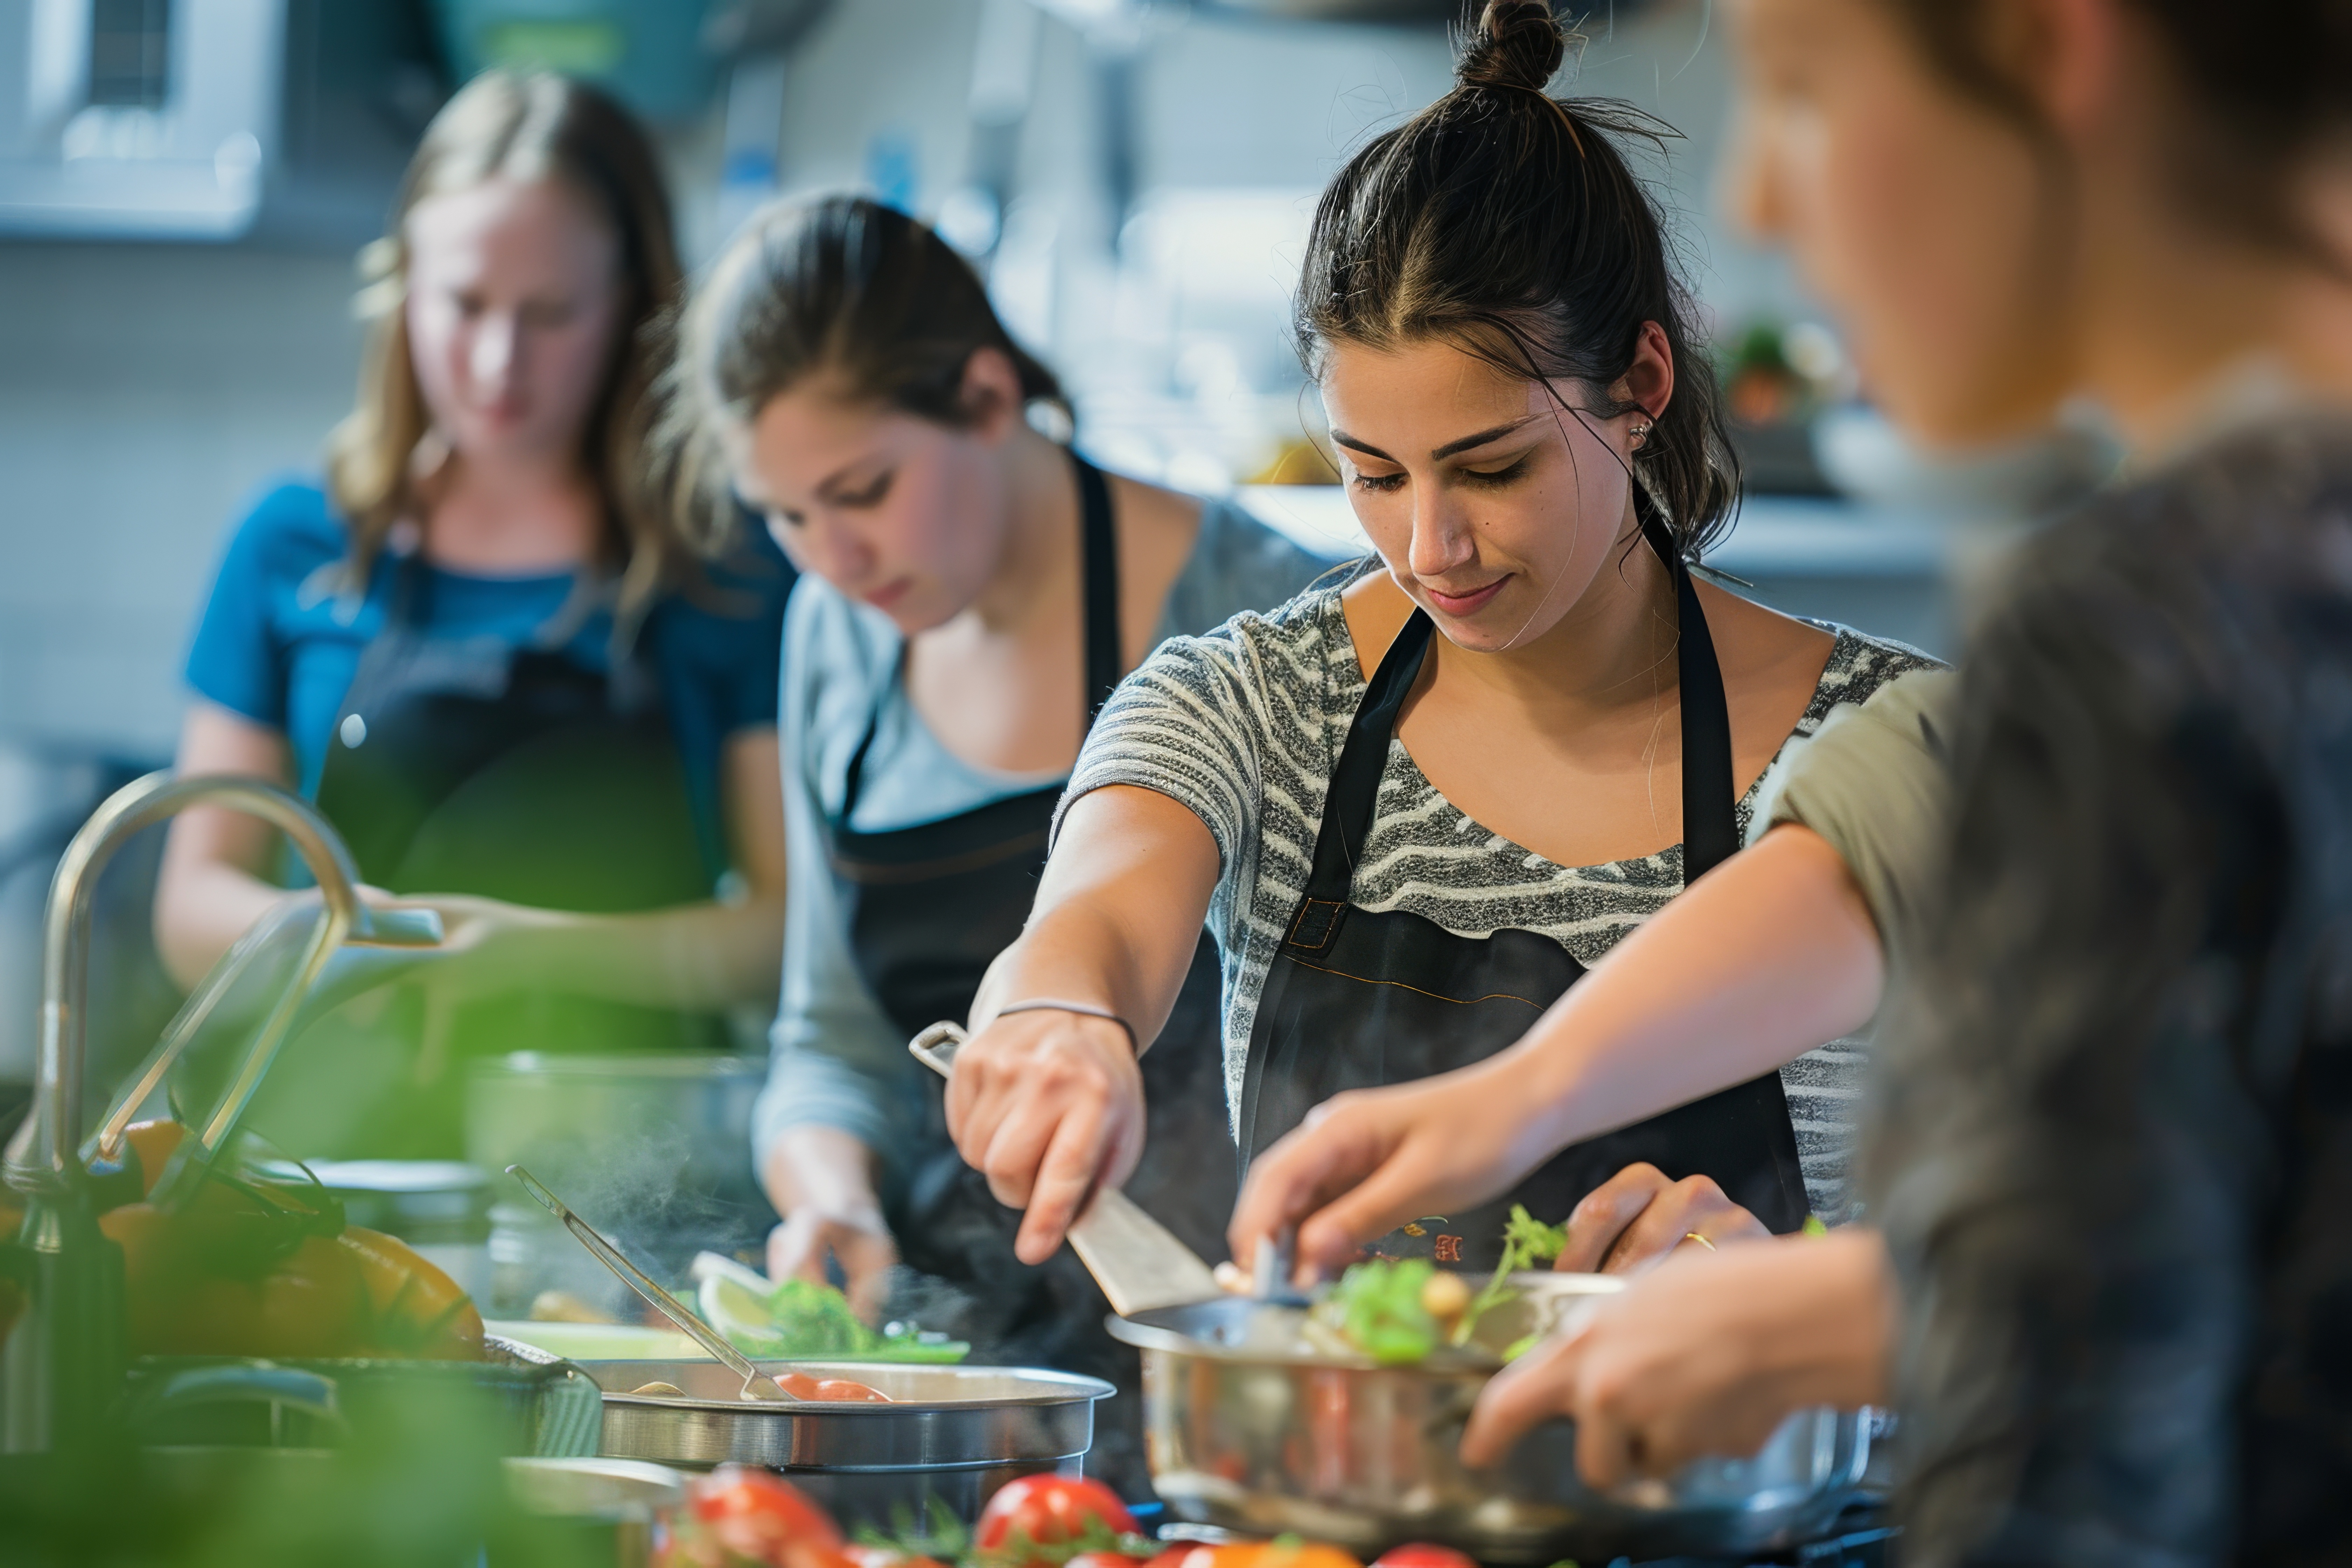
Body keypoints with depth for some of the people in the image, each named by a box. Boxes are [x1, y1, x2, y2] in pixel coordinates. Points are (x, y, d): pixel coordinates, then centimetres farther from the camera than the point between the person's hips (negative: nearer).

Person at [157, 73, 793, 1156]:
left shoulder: (731, 568, 5)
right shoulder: (298, 547, 11)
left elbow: (789, 923, 1)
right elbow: (192, 907, 12)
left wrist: (543, 948, -13)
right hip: (340, 1140, 2)